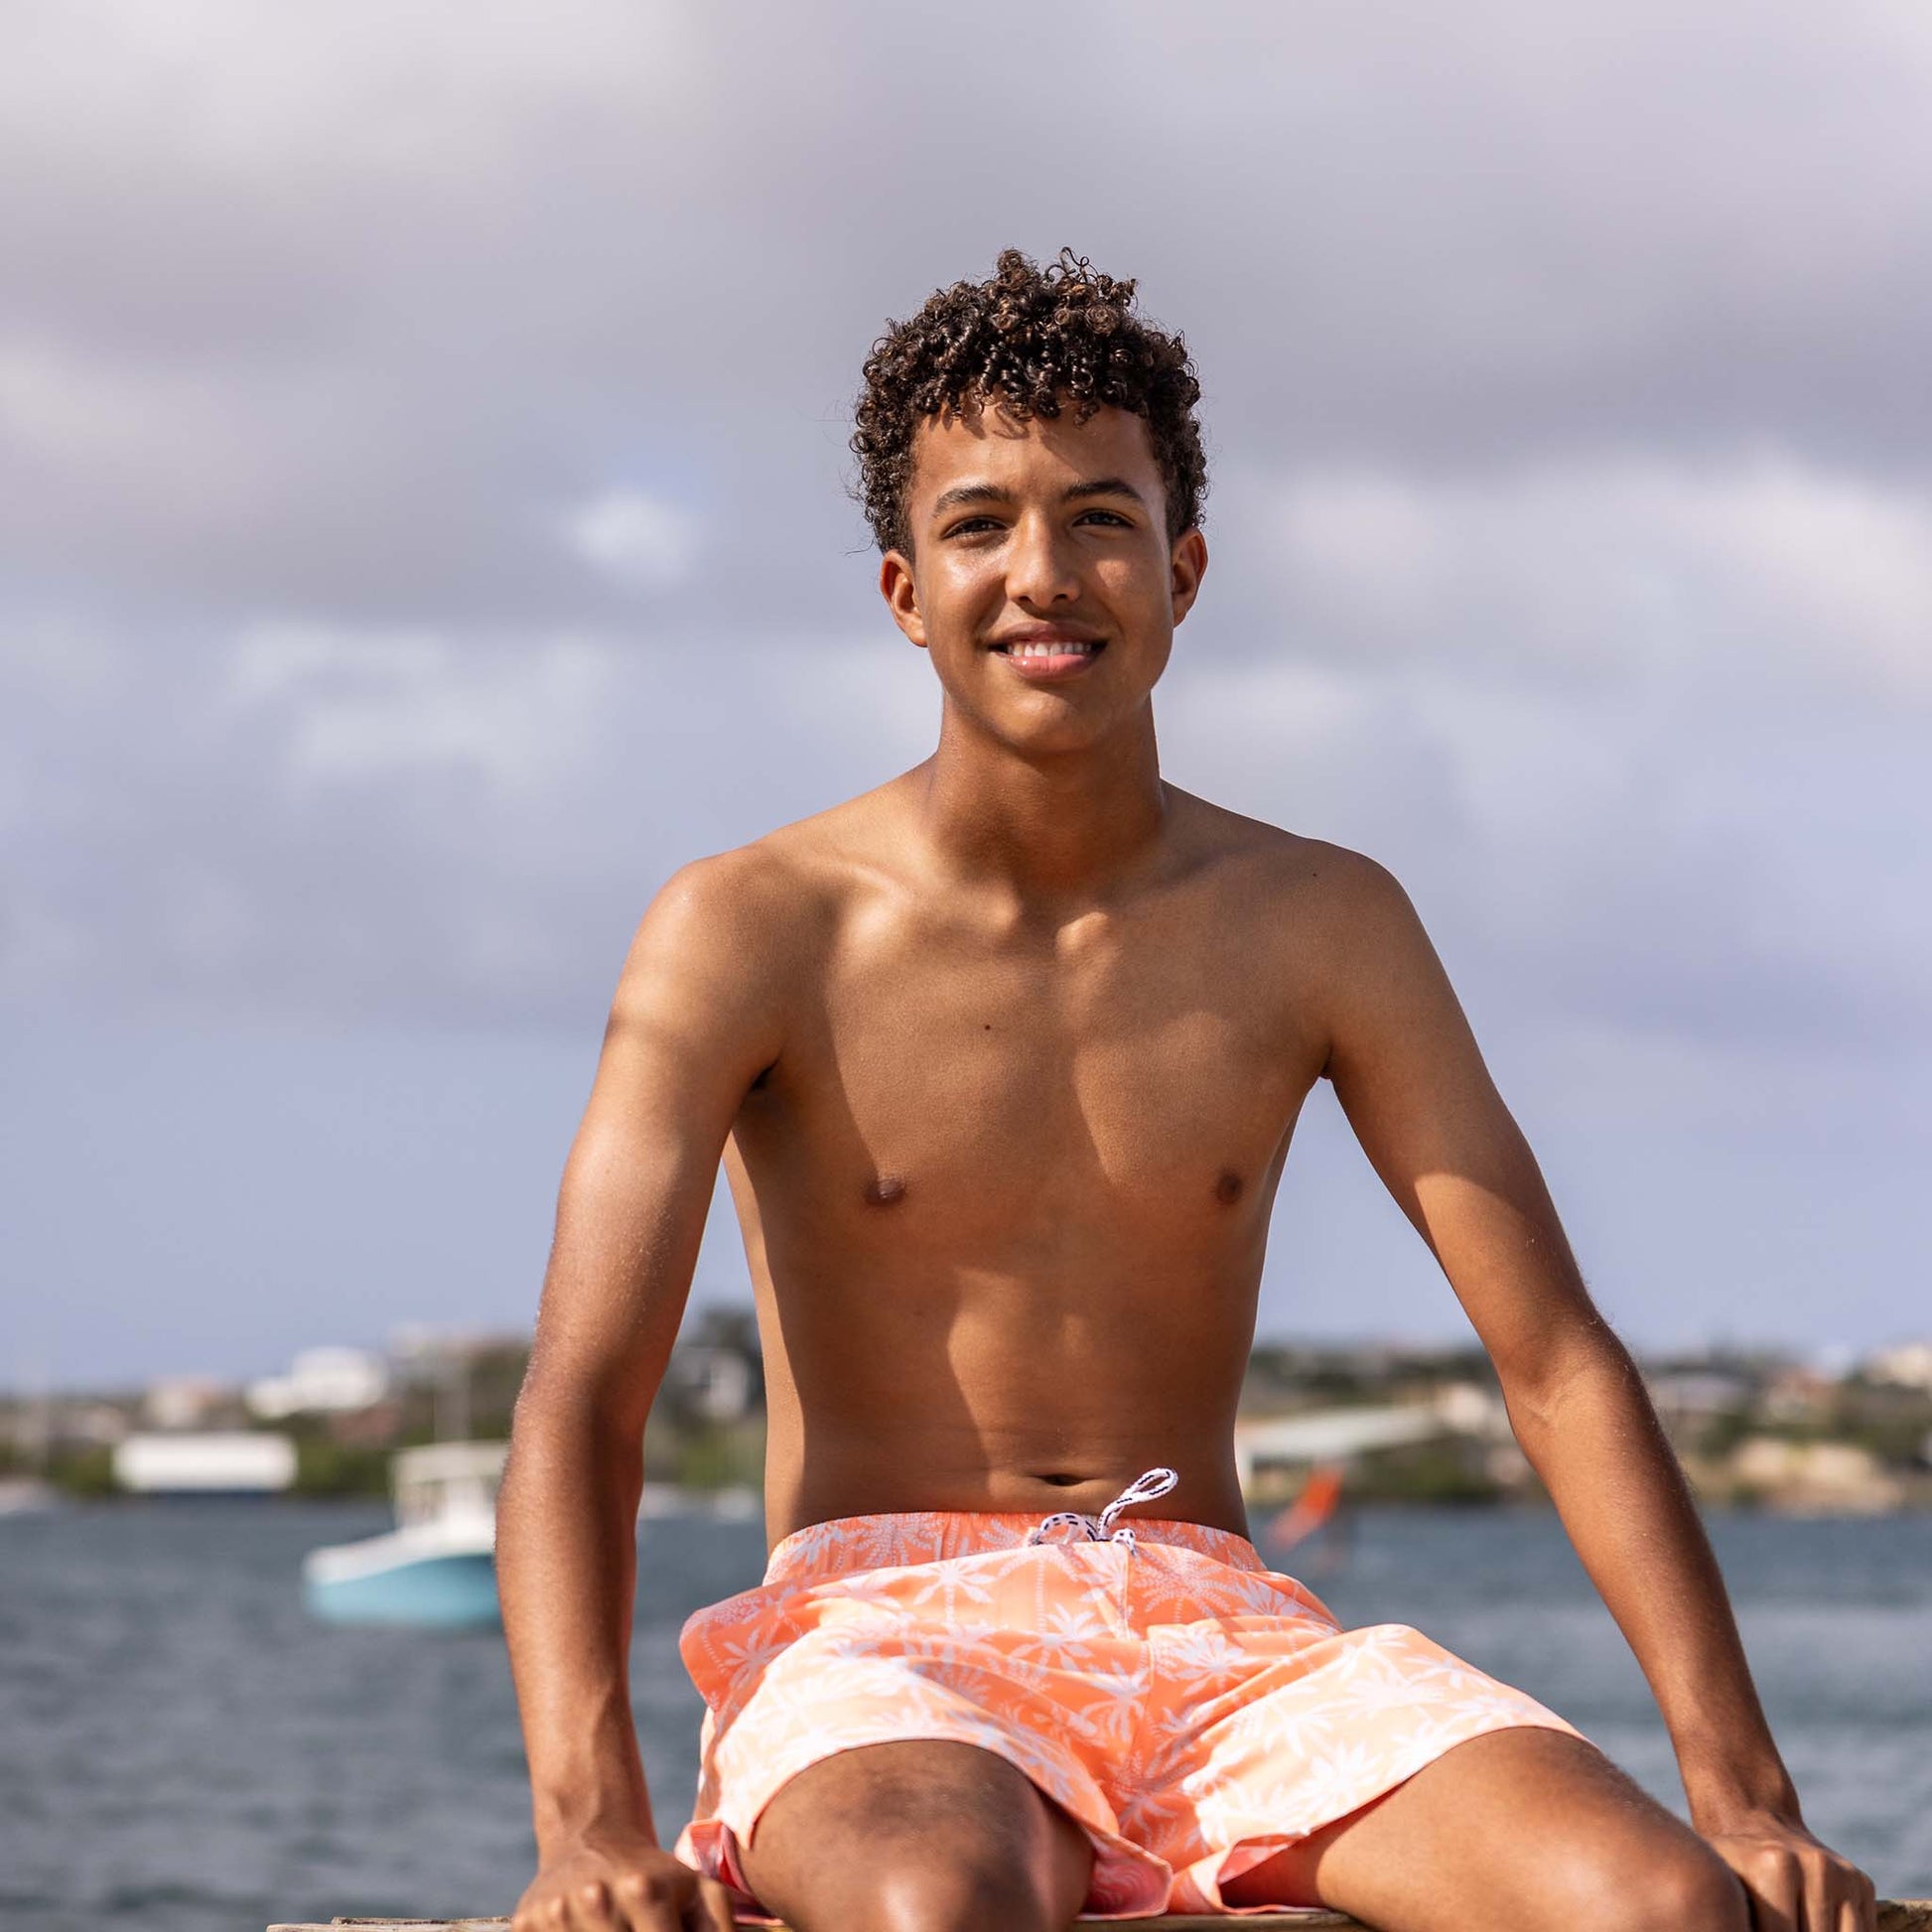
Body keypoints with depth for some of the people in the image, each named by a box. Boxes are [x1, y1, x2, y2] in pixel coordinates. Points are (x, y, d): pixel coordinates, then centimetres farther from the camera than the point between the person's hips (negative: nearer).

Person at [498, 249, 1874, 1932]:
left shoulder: (1319, 925, 8)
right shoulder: (754, 934, -2)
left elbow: (1559, 1360, 6)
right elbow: (578, 1402, -9)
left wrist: (1741, 1790, -6)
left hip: (1218, 1637, 3)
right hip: (879, 1629, -3)